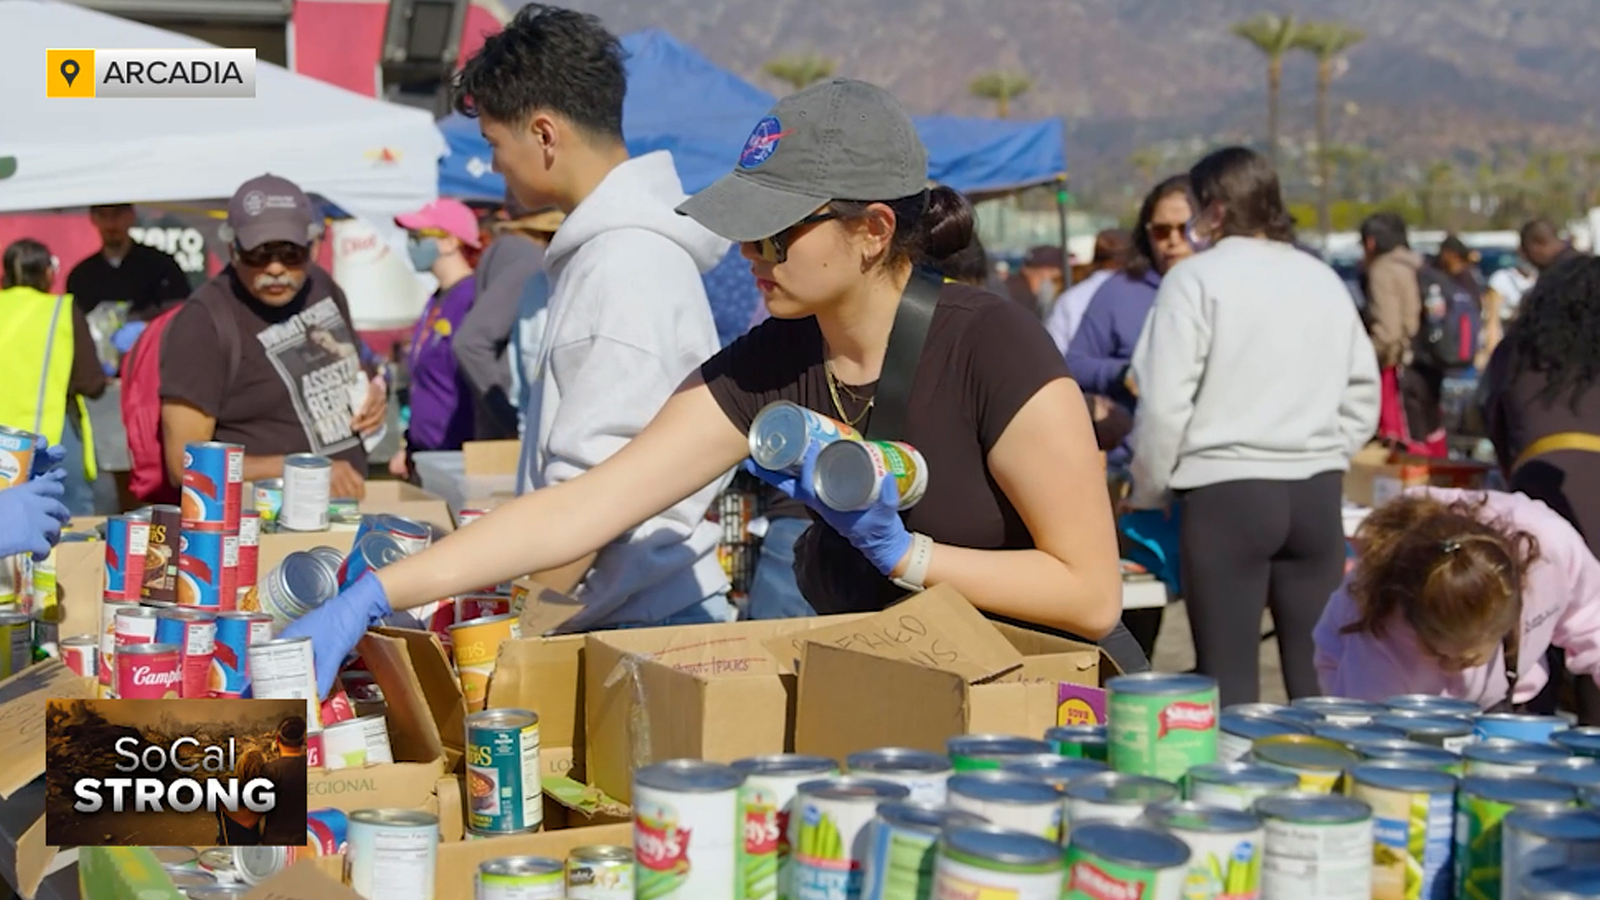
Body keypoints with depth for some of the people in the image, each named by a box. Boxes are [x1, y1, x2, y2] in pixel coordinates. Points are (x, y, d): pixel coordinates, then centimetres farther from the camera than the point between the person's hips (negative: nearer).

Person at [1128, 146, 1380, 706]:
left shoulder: (1197, 278, -5)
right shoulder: (1321, 278, 11)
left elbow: (1165, 403, -9)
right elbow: (1363, 393, 13)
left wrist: (1147, 492, 4)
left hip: (1226, 491, -5)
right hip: (1317, 491, 5)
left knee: (1229, 679, 0)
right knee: (1315, 673, 9)